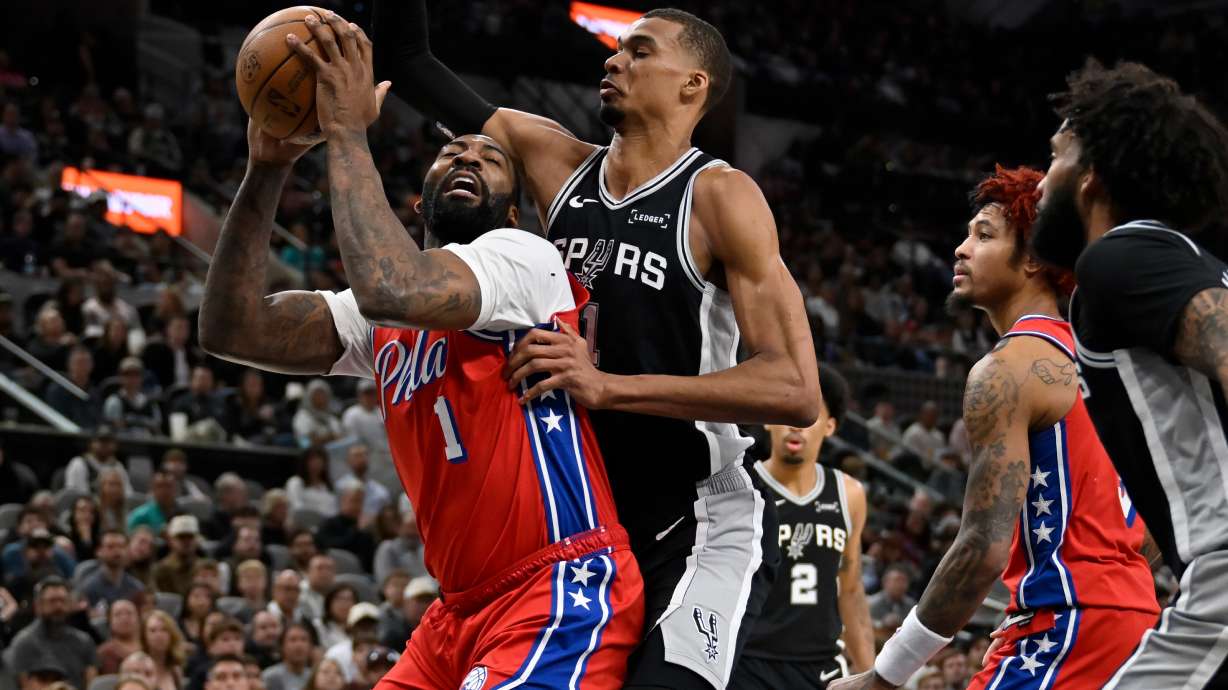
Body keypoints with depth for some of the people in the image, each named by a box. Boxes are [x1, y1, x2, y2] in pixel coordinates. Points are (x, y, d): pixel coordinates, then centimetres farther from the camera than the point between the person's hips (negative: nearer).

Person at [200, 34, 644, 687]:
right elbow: (232, 329, 4)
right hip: (465, 611, 9)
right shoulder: (385, 324, 17)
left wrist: (348, 133, -16)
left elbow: (392, 290, -27)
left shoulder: (522, 256, -6)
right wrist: (267, 168, -2)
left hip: (560, 595, -9)